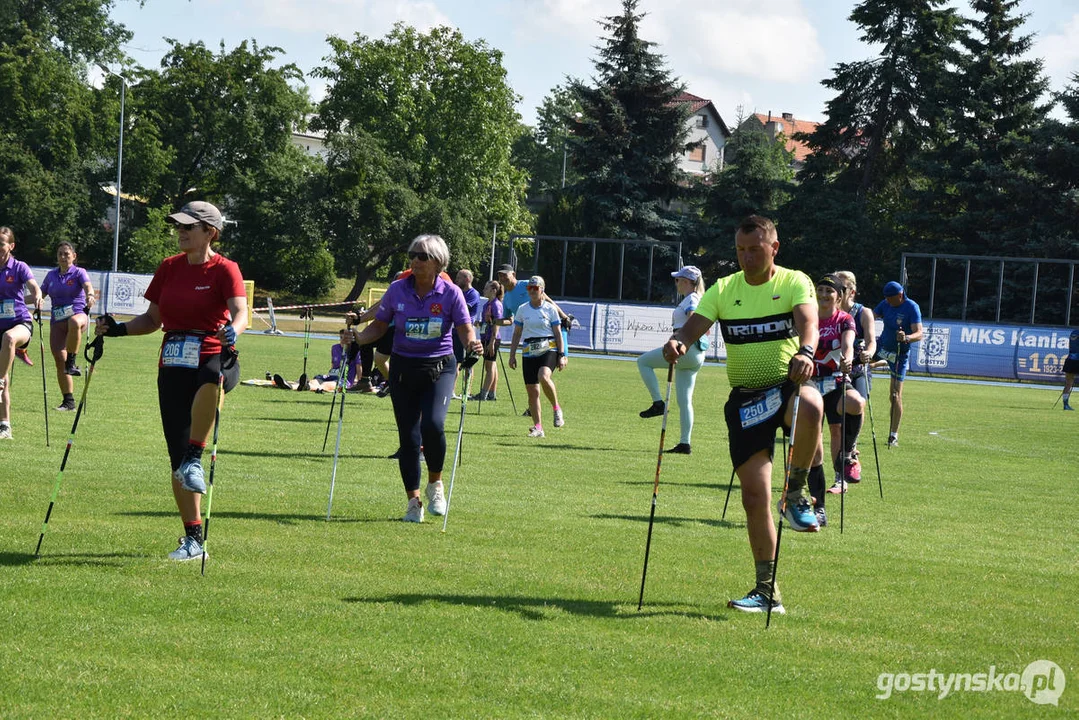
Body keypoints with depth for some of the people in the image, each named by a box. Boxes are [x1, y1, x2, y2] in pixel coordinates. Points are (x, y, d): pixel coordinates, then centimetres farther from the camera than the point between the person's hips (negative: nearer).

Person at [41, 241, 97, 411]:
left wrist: (90, 295, -39)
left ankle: (72, 362, -33)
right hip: (57, 321, 5)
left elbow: (87, 286, -17)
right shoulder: (51, 275, 16)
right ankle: (68, 402, 5)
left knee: (74, 322, -44)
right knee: (59, 360, -4)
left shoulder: (79, 272, 3)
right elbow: (40, 294, 23)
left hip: (77, 314, -5)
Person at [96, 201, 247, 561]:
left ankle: (194, 458, -30)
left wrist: (232, 331, -41)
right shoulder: (169, 268, 11)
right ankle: (193, 538, 12)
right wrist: (117, 328, 0)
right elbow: (152, 319, 16)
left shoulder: (224, 270, -4)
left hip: (214, 358, -5)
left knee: (209, 378, -45)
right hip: (173, 366, 5)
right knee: (176, 456, 2)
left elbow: (240, 314, -19)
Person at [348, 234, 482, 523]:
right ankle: (413, 501, 12)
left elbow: (465, 330, -4)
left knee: (433, 425, -22)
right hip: (403, 367, 2)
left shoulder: (451, 293, -6)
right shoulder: (397, 290, 0)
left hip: (439, 368, -2)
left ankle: (435, 484, 3)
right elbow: (379, 326, 7)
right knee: (408, 435, 1)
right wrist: (357, 338, -11)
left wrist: (471, 343, -26)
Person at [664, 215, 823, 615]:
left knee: (809, 409, -41)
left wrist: (806, 352, -45)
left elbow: (808, 320, -22)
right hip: (745, 398, 3)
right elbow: (694, 326, -7)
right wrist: (678, 341, -32)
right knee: (754, 496, -2)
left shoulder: (794, 283, -3)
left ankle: (796, 494, -16)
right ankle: (767, 591, 10)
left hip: (788, 383, -3)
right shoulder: (723, 290, 6)